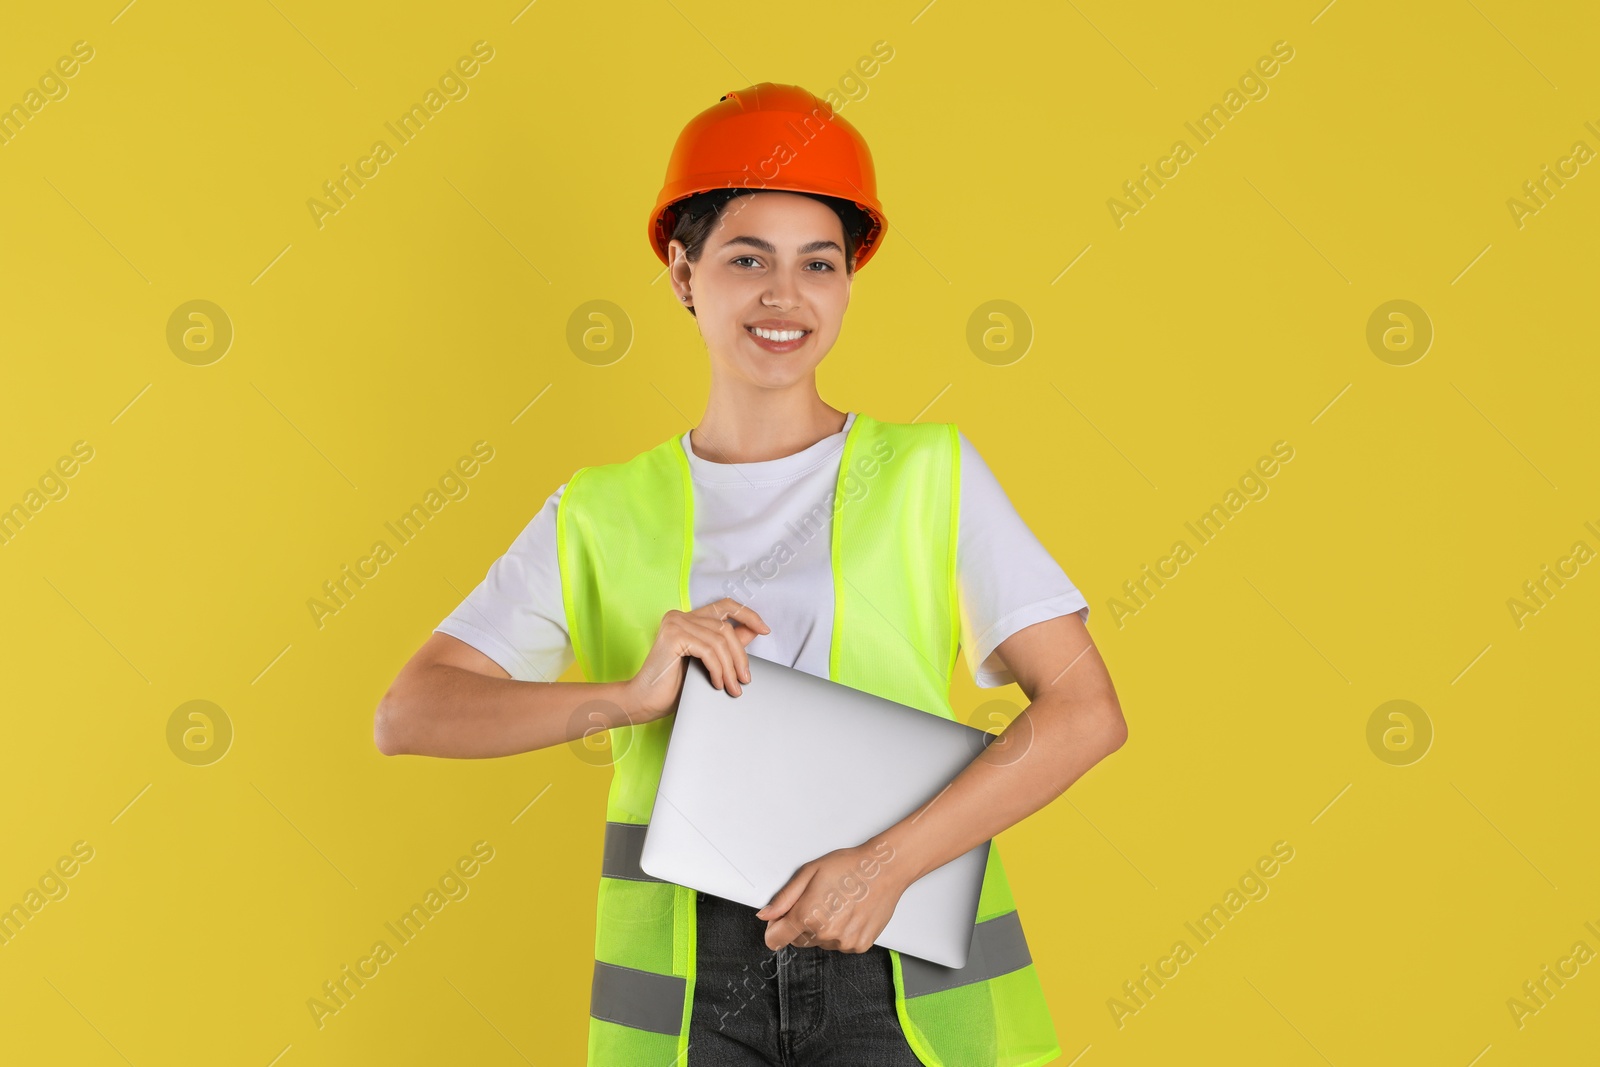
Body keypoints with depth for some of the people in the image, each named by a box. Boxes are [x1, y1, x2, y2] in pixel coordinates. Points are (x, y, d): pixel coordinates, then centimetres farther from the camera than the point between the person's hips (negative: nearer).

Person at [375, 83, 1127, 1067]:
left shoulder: (928, 474, 4)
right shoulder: (603, 514, 7)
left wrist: (891, 860, -13)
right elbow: (408, 715, -1)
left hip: (904, 976, 0)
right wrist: (627, 697, -16)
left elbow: (1086, 712, -4)